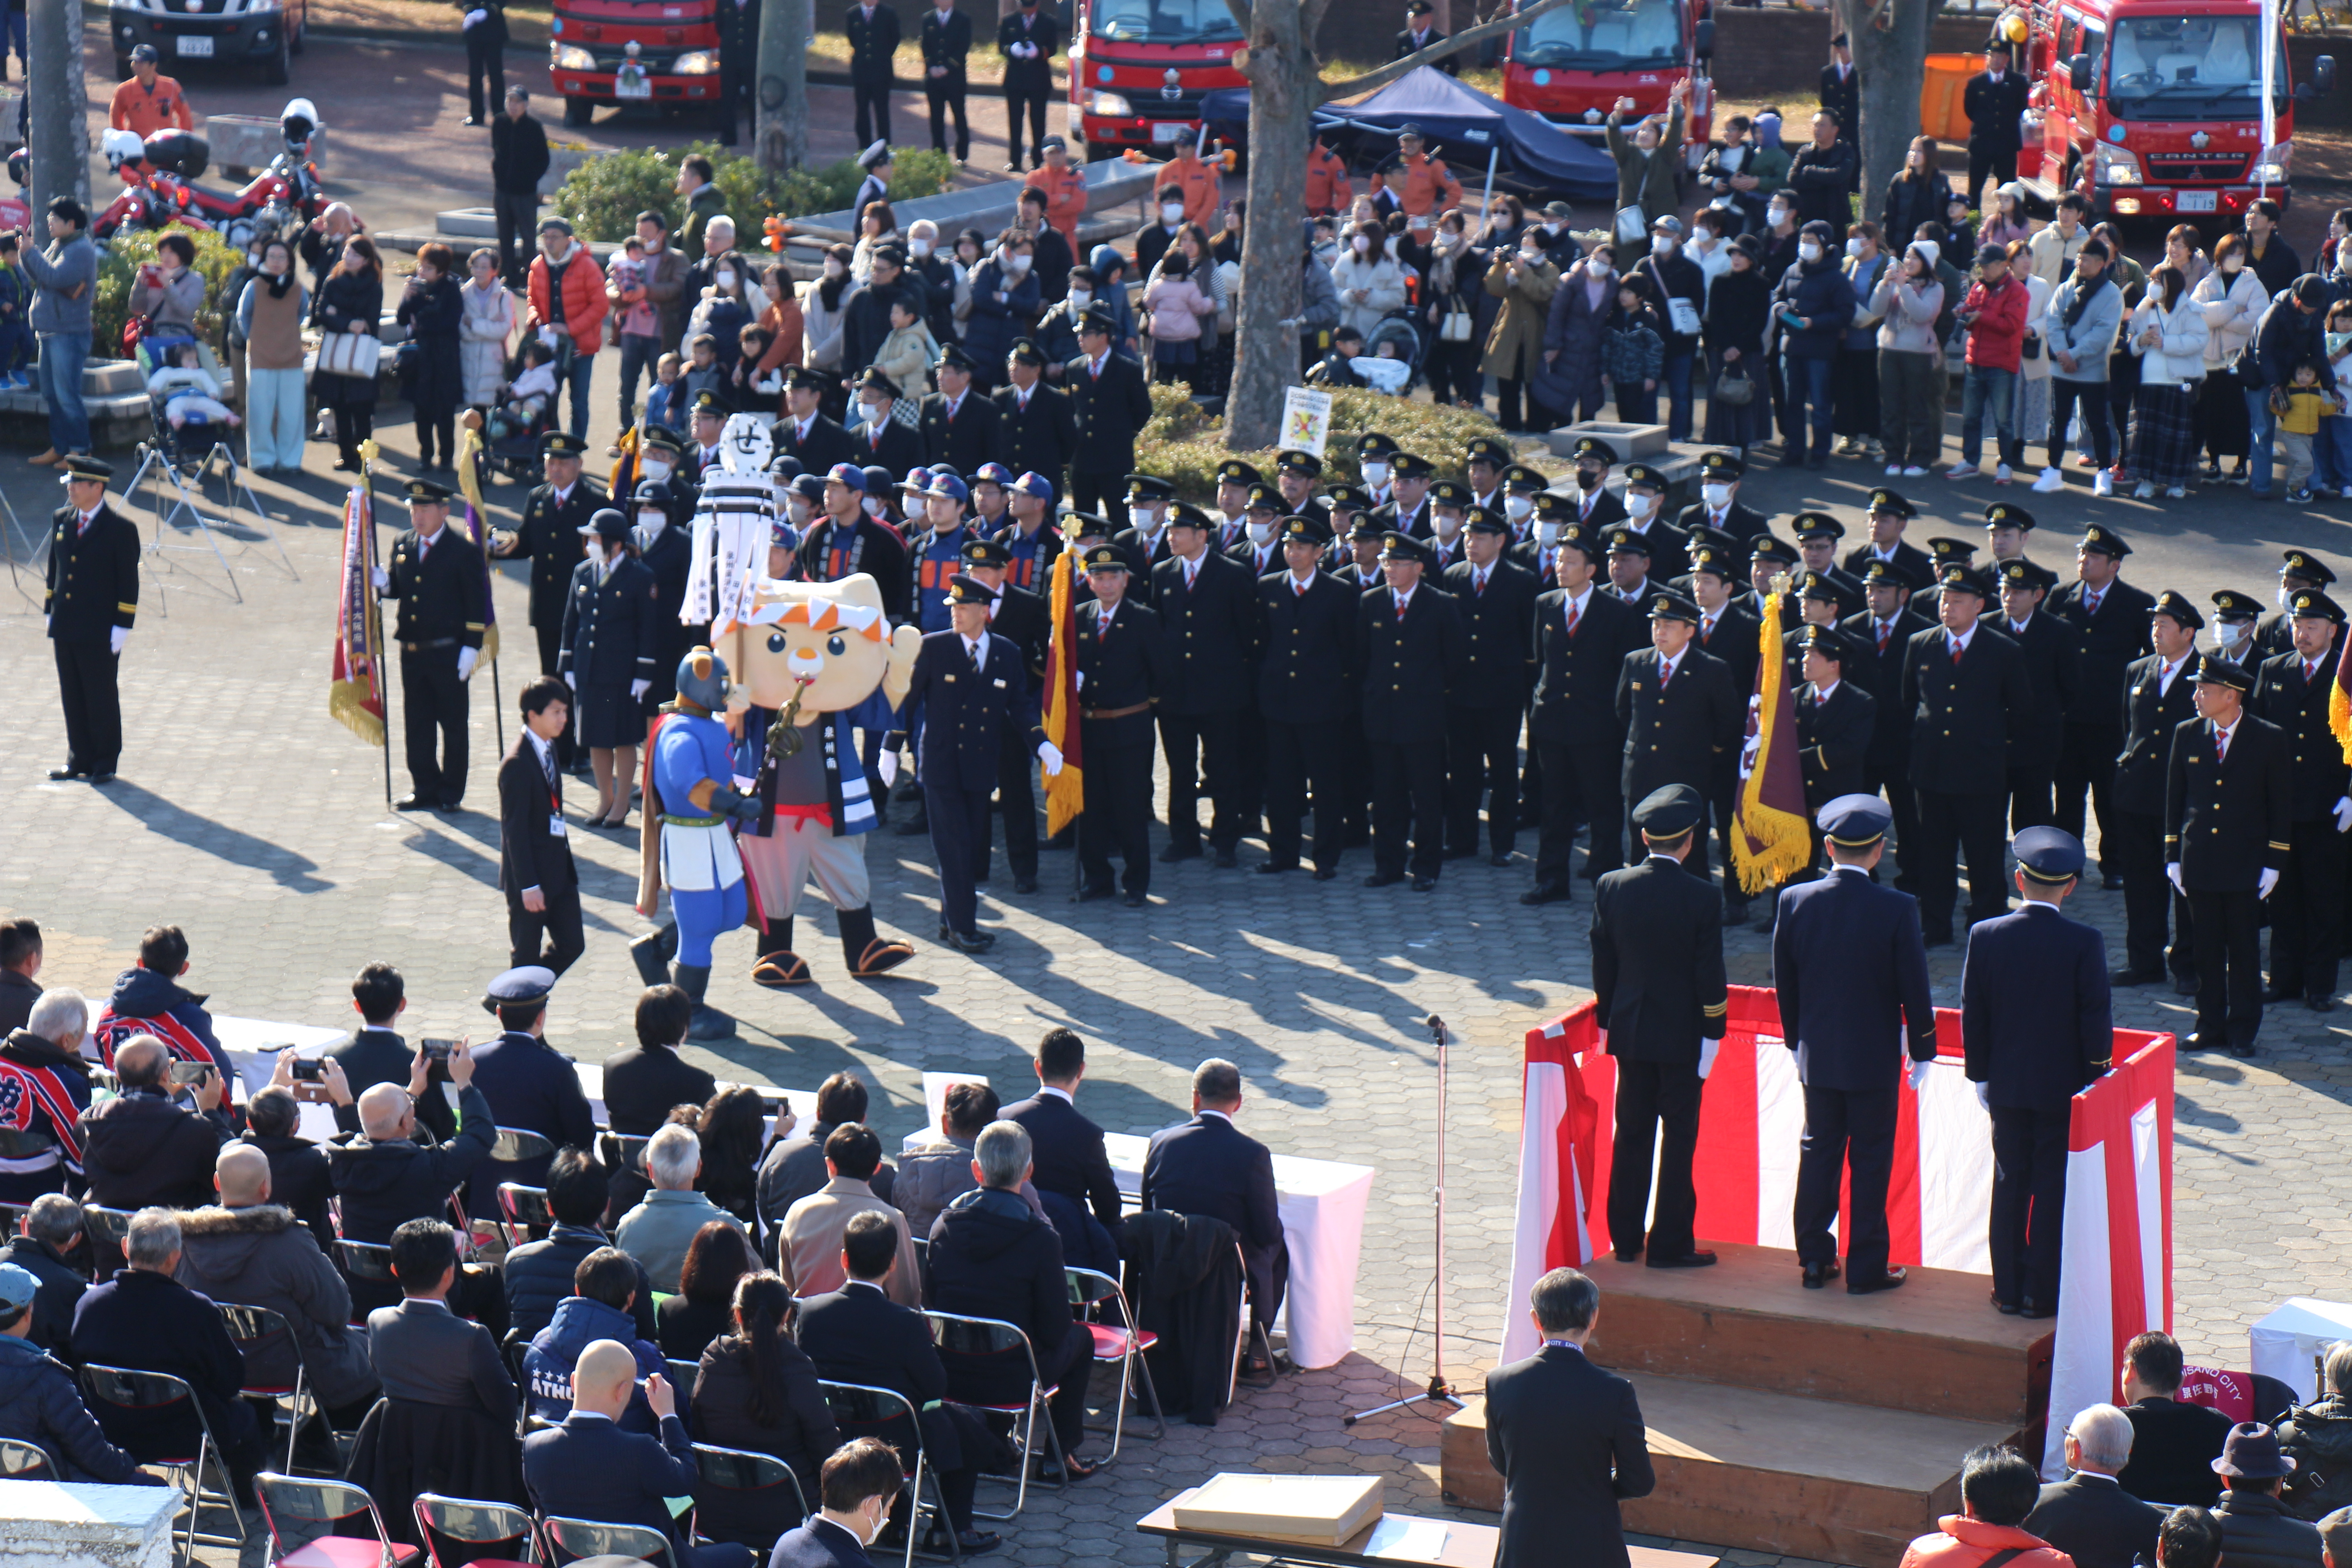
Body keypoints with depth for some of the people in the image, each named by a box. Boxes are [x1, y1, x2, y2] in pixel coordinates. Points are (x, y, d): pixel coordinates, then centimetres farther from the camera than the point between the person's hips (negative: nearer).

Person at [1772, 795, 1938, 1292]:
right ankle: (1866, 1267, 10)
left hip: (1817, 1057, 3)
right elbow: (1914, 989, -10)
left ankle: (1814, 1259, 20)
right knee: (1870, 1159, 6)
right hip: (1874, 1058, -3)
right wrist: (1923, 1049, 4)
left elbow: (1784, 984, 3)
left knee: (1819, 1153, 15)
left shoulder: (1795, 901, -7)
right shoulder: (1898, 910, -17)